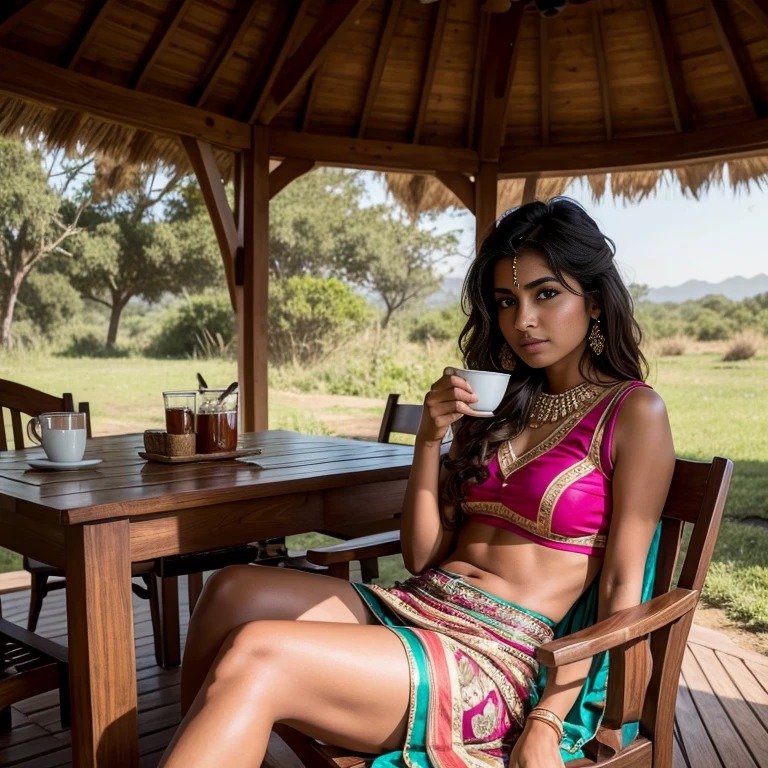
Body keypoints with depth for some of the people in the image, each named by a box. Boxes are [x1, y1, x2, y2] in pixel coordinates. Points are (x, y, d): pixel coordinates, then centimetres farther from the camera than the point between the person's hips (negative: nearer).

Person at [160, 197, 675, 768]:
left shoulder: (634, 413, -1)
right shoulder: (496, 405, 16)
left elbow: (620, 588, -5)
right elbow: (423, 555, 12)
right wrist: (430, 440, -2)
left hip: (500, 657, -6)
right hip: (413, 607, 6)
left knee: (252, 658, -26)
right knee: (235, 590, -17)